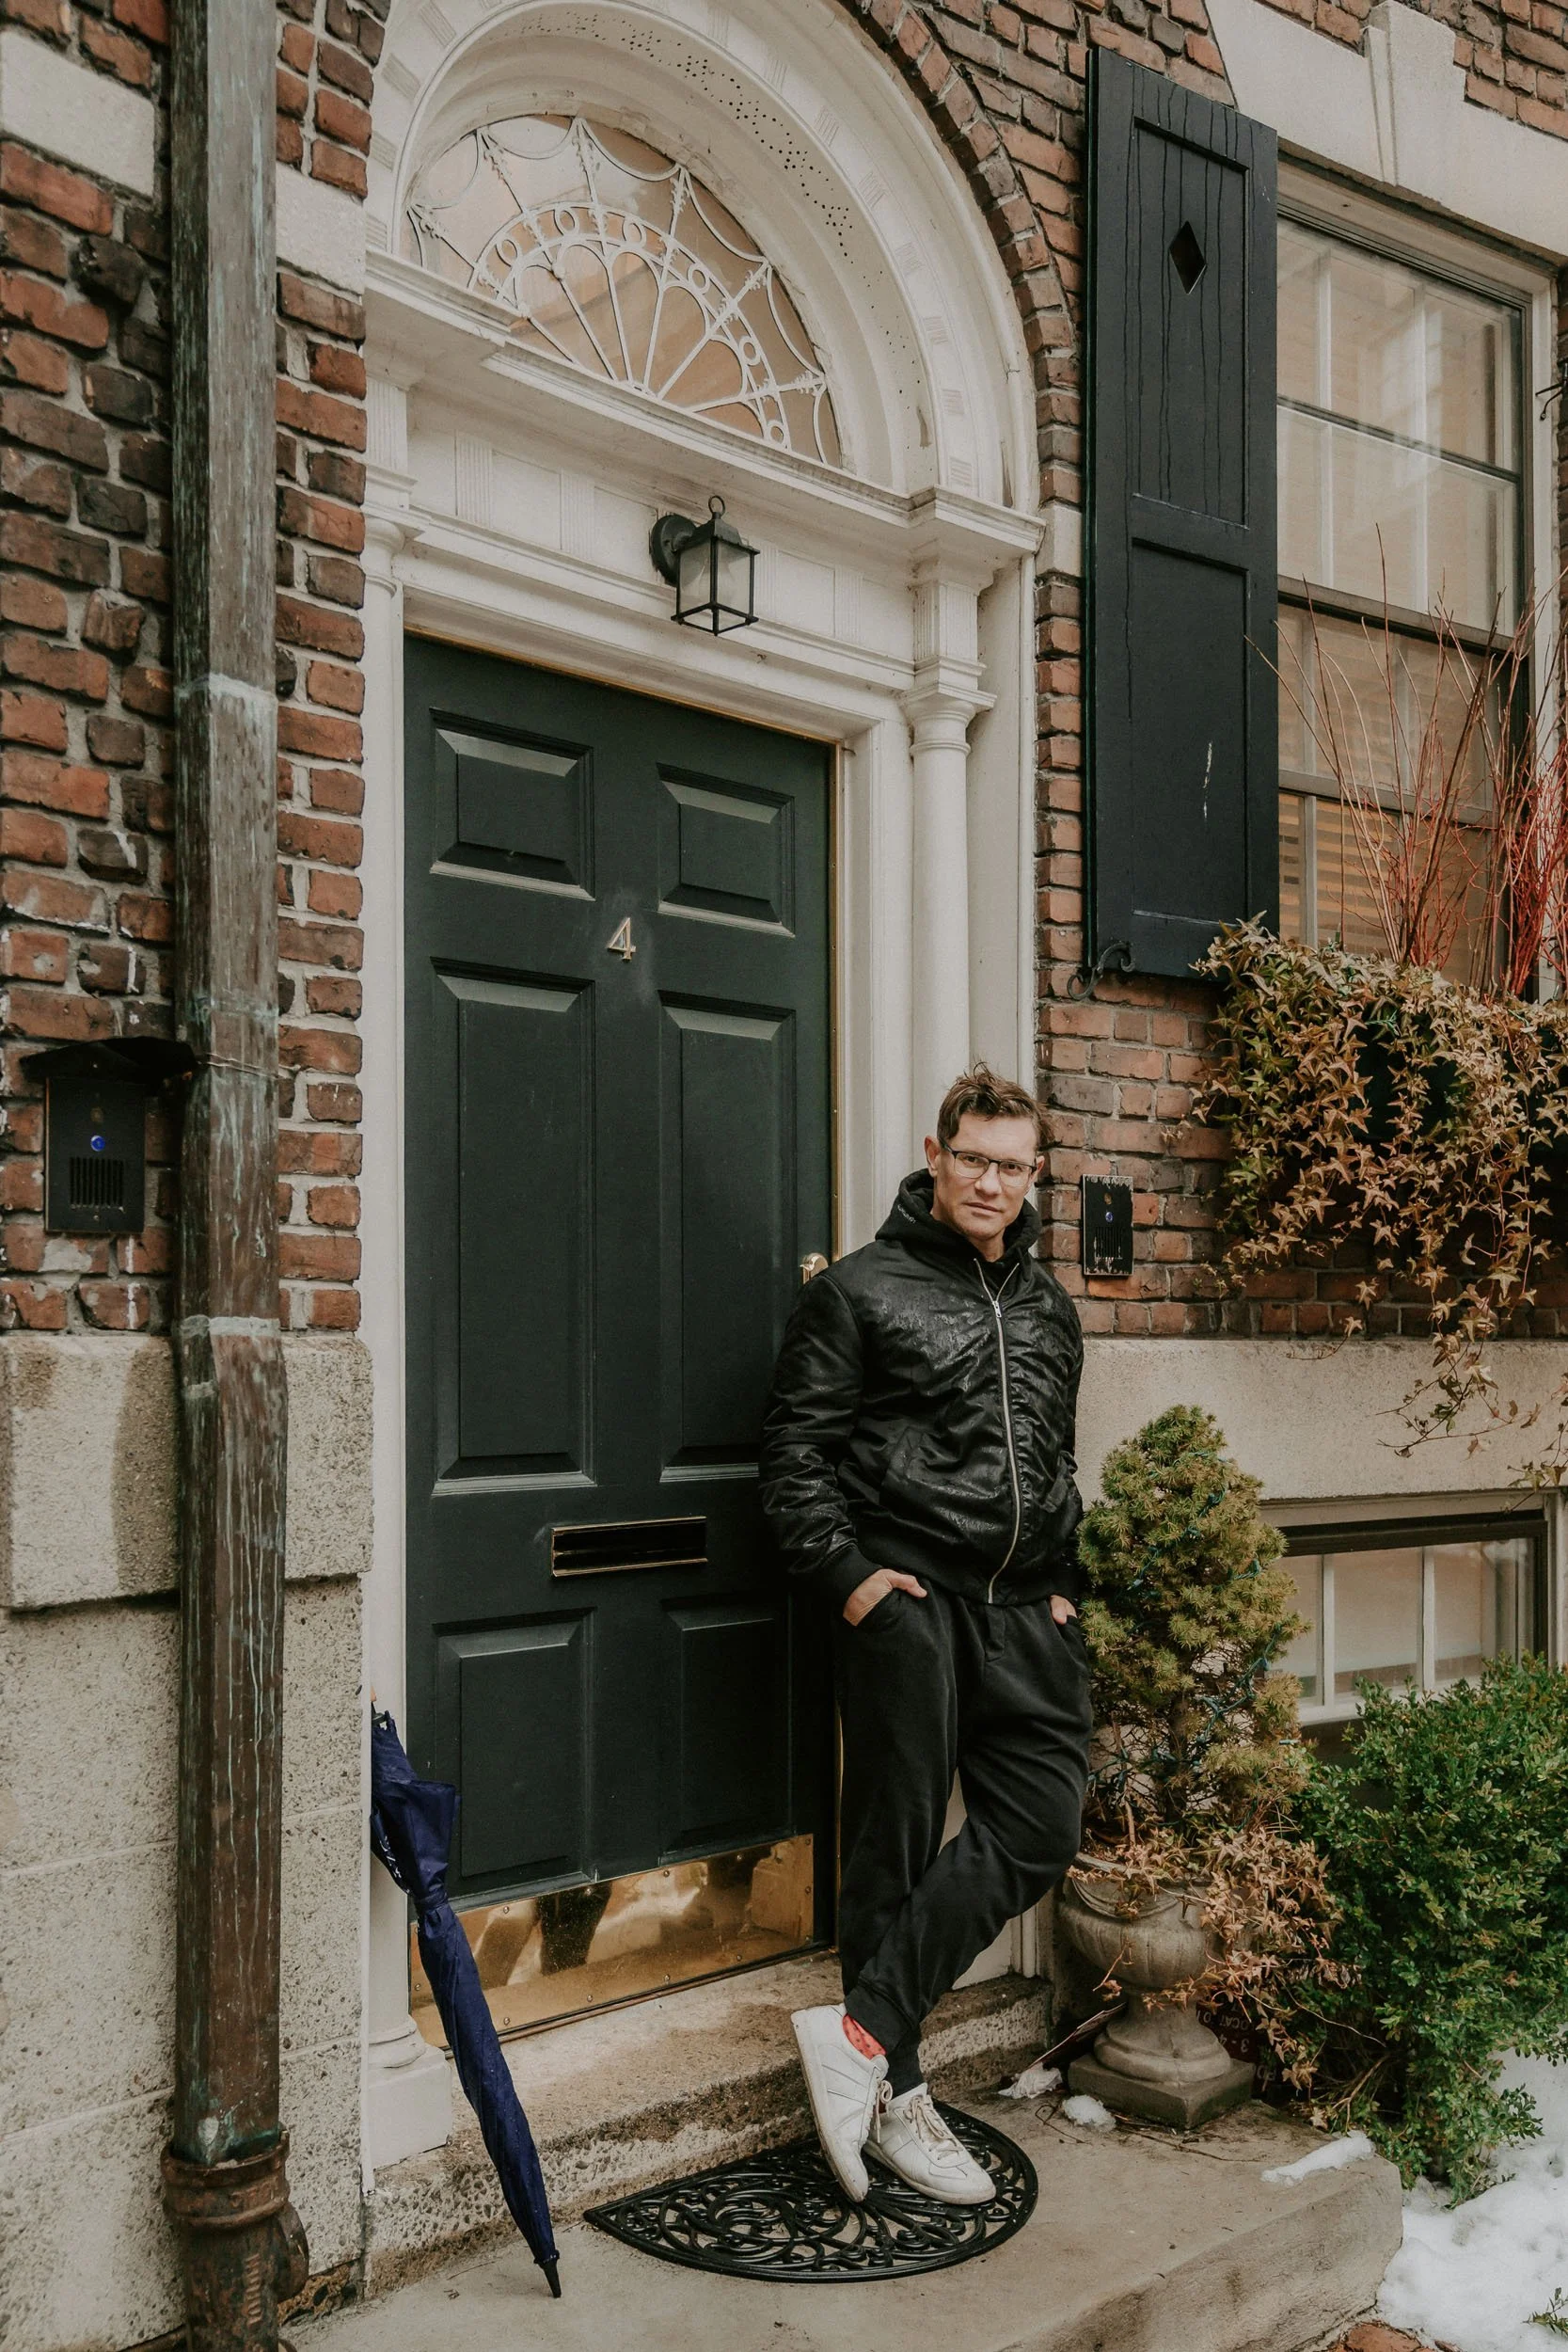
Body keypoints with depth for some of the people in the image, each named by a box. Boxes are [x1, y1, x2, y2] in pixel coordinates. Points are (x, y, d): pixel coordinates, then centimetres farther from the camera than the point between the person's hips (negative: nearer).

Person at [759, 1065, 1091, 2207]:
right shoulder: (861, 1290, -1)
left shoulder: (1050, 1306, 18)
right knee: (898, 1841, 1)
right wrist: (847, 1571, -13)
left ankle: (864, 2028, 4)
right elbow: (798, 1449, -4)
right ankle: (897, 2091, 15)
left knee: (1038, 1826, -3)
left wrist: (1060, 1581, 14)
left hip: (1022, 1610, 6)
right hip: (906, 1600, -6)